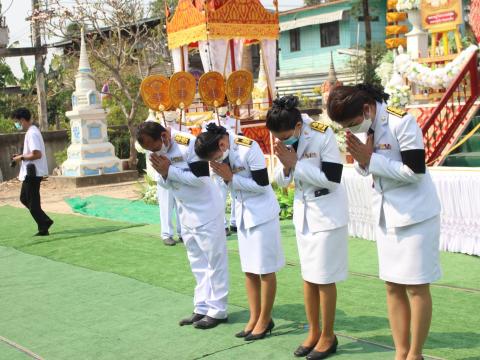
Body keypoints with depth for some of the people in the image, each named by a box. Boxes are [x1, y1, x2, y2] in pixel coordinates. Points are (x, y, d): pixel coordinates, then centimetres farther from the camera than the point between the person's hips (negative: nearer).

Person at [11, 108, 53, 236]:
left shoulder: (32, 134, -19)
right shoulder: (32, 131, 13)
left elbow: (37, 154, -26)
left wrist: (22, 157, -15)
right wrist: (22, 156, 10)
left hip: (33, 173, -10)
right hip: (30, 172, 10)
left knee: (33, 203, -1)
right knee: (24, 198, 18)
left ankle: (43, 229, 6)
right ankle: (45, 221, 18)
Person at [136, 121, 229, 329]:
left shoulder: (188, 144, -23)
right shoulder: (156, 151, 1)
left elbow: (201, 178, -25)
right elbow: (165, 184, 7)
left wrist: (170, 170, -22)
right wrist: (163, 173, -15)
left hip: (207, 211, -8)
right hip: (186, 213, 8)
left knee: (215, 261, 1)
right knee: (198, 264, 14)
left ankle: (217, 310, 8)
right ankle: (202, 308, 22)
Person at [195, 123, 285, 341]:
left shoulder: (248, 148, -23)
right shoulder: (220, 152, -1)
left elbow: (262, 184, -21)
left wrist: (231, 178, -19)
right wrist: (225, 178, -8)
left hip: (262, 213, -7)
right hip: (242, 213, 7)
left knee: (265, 269, 1)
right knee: (249, 269, 11)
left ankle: (265, 320, 12)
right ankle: (254, 318, 21)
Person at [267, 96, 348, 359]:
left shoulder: (324, 136, -21)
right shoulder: (285, 138, -3)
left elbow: (332, 179, -22)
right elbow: (282, 182, 4)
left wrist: (296, 163, -23)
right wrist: (285, 166, -18)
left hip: (328, 212, -6)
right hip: (303, 211, 6)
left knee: (324, 277, 0)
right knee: (308, 275, 13)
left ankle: (328, 336, 15)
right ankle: (314, 332, 26)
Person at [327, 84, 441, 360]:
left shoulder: (402, 121, -21)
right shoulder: (362, 126, 1)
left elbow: (415, 171, -22)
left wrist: (370, 159, -21)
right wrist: (361, 160, -14)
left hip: (415, 214, -7)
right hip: (386, 214, 7)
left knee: (416, 286, 0)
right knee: (393, 286, 8)